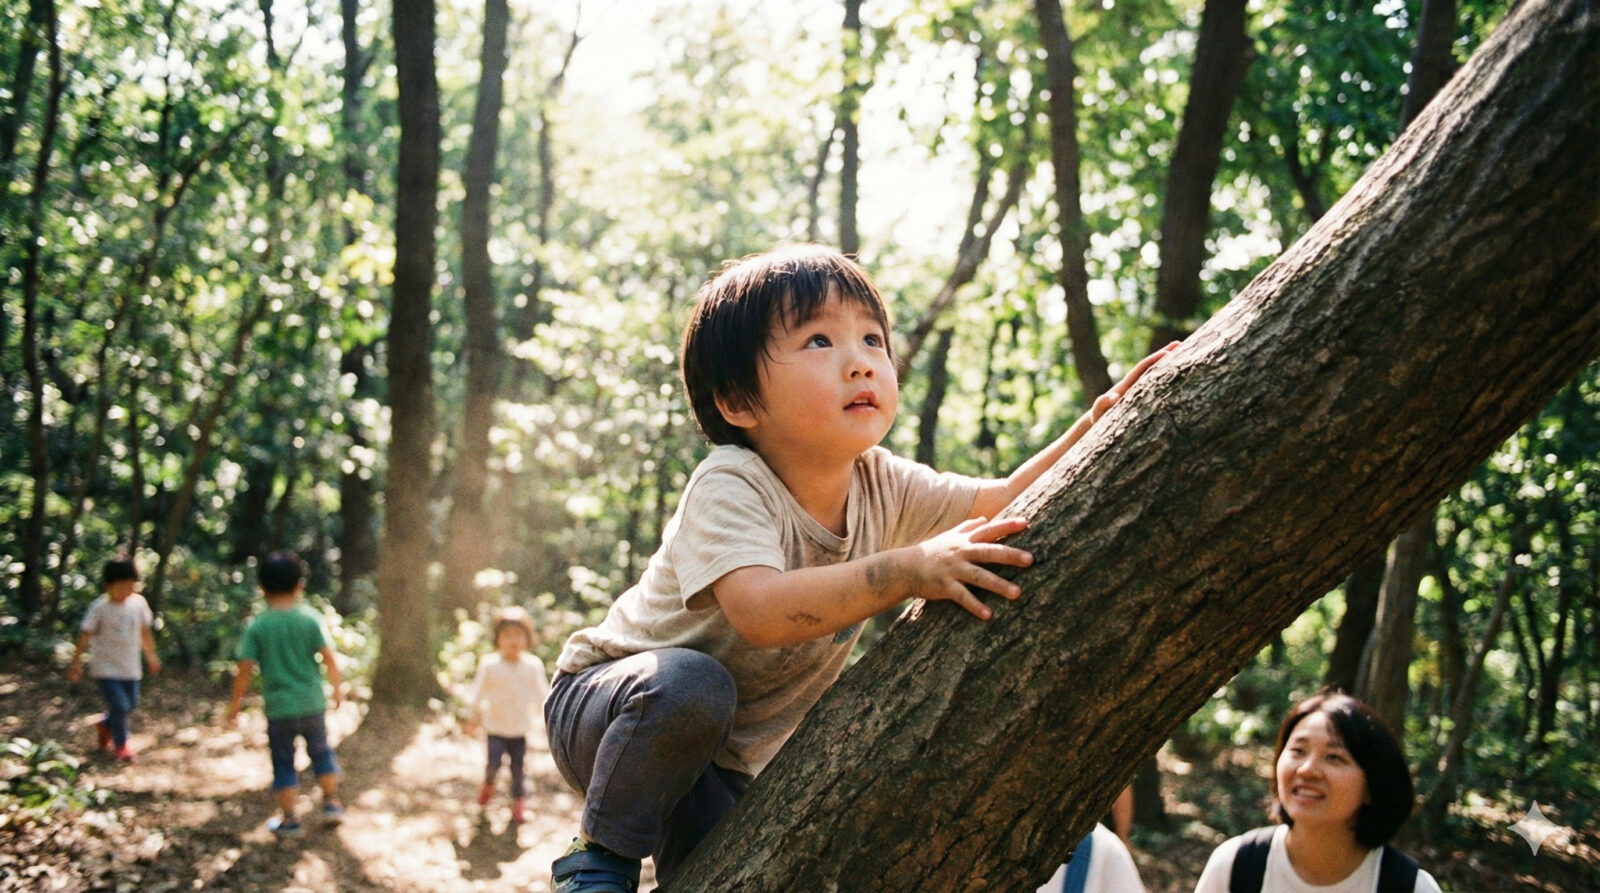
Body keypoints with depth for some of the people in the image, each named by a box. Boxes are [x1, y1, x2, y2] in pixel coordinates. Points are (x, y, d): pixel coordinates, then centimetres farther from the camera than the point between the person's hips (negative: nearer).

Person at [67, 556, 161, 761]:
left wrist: (151, 656, 19)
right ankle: (120, 744, 12)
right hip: (106, 668, -5)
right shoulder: (99, 607, -15)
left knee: (131, 704, 14)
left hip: (130, 667, 5)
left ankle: (105, 725, 44)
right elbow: (85, 635, -10)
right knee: (120, 705, -10)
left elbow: (145, 631, 11)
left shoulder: (138, 603, -3)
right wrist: (76, 662, -8)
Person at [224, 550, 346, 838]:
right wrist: (337, 689, 7)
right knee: (320, 752, 21)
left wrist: (234, 704, 1)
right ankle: (332, 802, 28)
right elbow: (330, 658, -8)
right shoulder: (310, 619, -7)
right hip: (312, 703, 1)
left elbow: (245, 669, -9)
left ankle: (289, 819, 15)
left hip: (278, 707, -1)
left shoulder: (257, 626, -7)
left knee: (283, 763, 10)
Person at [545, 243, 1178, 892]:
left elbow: (1001, 505, -1)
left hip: (725, 761, 6)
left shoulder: (877, 483, -8)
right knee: (691, 683, -37)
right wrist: (909, 570, -51)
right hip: (606, 708, -6)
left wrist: (1095, 429, -15)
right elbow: (758, 610, -46)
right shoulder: (730, 486, -29)